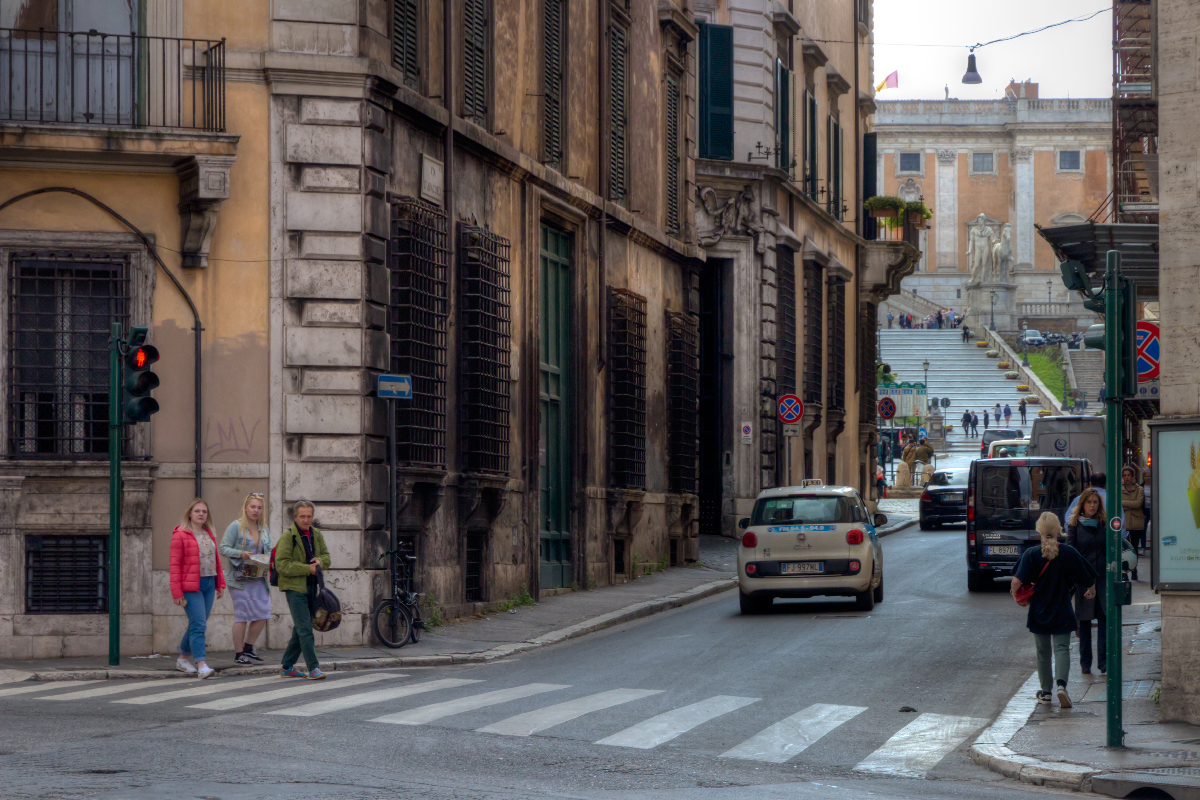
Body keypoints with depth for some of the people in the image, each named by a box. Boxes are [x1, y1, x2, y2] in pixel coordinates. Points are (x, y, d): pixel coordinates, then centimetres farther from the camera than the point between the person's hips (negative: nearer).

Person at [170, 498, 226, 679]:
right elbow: (175, 565, -9)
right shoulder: (180, 535, -6)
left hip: (209, 584, 7)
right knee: (199, 625, -14)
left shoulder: (209, 534, 15)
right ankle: (201, 665, -19)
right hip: (191, 587, -7)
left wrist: (220, 583, 14)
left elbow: (216, 560, 20)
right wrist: (176, 592, -14)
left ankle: (182, 659, 28)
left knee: (196, 625, 12)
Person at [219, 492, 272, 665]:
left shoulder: (264, 529, 15)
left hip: (259, 578, 6)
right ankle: (239, 653, 5)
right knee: (242, 615, -4)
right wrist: (240, 554, -21)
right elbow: (223, 548, -7)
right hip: (240, 578, -6)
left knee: (263, 614, 0)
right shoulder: (236, 526, -4)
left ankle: (248, 647, 17)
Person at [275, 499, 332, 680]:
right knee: (305, 629, -12)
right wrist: (308, 569, -20)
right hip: (294, 588, -7)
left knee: (300, 629, 13)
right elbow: (282, 564, -16)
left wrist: (320, 561, -5)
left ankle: (287, 666, 23)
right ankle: (313, 668, -15)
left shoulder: (316, 535, 11)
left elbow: (326, 555, 19)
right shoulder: (288, 536, -10)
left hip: (311, 587, 7)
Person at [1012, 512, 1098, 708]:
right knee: (1062, 648, 1)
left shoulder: (1031, 555, -11)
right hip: (1062, 612, 0)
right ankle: (1061, 684, -24)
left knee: (1043, 652, 14)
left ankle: (1046, 692, 23)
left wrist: (1016, 595, 2)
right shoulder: (1069, 553, -8)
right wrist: (1091, 591, 23)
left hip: (1039, 611, 0)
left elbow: (1017, 582, -20)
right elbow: (1088, 579, 0)